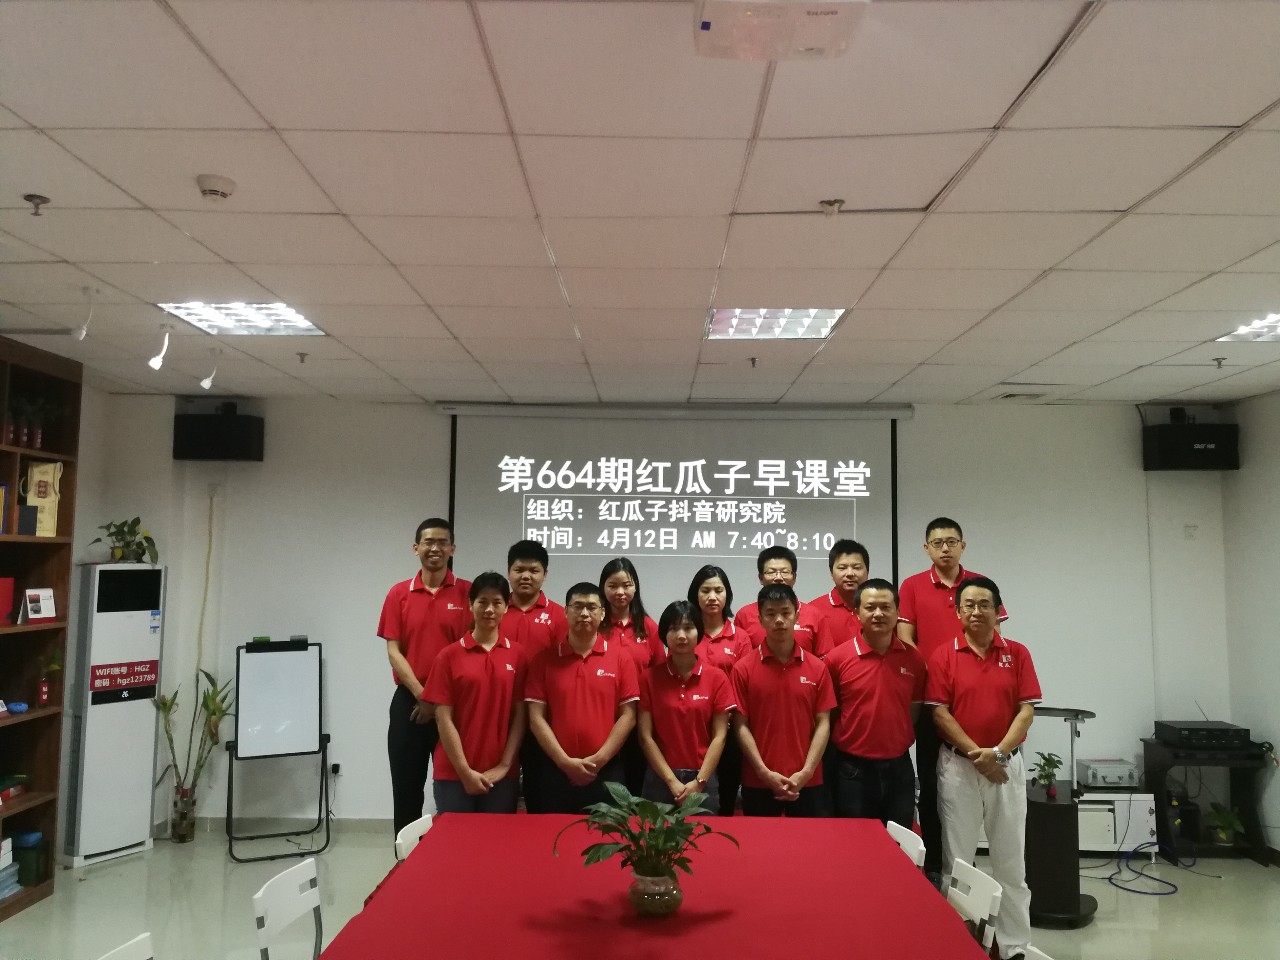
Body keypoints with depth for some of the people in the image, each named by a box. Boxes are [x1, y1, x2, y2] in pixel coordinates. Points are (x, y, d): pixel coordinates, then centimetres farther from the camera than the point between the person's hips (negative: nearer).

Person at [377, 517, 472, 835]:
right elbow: (393, 651, 0)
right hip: (409, 702, 2)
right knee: (406, 786, 9)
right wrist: (421, 694, -10)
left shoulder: (468, 593, -1)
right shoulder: (399, 593, 4)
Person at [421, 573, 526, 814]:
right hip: (454, 774, -1)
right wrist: (465, 771, -9)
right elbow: (443, 719, -4)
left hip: (502, 775, 1)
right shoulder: (449, 656, -2)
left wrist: (504, 765, -6)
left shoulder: (517, 655, 2)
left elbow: (520, 715, 2)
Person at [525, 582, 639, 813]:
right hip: (557, 771, 1)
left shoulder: (621, 658, 2)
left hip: (607, 771, 0)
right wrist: (565, 762, -10)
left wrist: (599, 759, -10)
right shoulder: (545, 660, 2)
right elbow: (536, 718, -1)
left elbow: (627, 716, -1)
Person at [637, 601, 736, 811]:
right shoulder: (649, 678, -1)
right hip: (660, 779, 0)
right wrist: (672, 781, -10)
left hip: (704, 780, 0)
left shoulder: (717, 678, 0)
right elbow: (645, 736, -3)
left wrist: (699, 782, -10)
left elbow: (719, 736, -2)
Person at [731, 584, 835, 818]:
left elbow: (823, 724, 0)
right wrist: (765, 773, -11)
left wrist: (806, 772, -10)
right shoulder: (743, 669, -2)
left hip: (808, 783, 1)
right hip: (758, 783, -1)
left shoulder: (817, 668, 2)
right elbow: (741, 725, -3)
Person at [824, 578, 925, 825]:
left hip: (899, 768, 3)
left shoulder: (913, 659, 0)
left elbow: (915, 708, 11)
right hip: (853, 769, -2)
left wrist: (900, 739, 5)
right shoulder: (837, 658, -9)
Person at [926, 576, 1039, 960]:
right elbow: (940, 713, -6)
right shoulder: (943, 656, -2)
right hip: (958, 766, -1)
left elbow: (1026, 711, -2)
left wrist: (999, 752, -14)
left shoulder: (1017, 654, 3)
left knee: (1010, 860, 8)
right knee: (957, 859, 5)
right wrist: (976, 754, -13)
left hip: (1007, 765, 2)